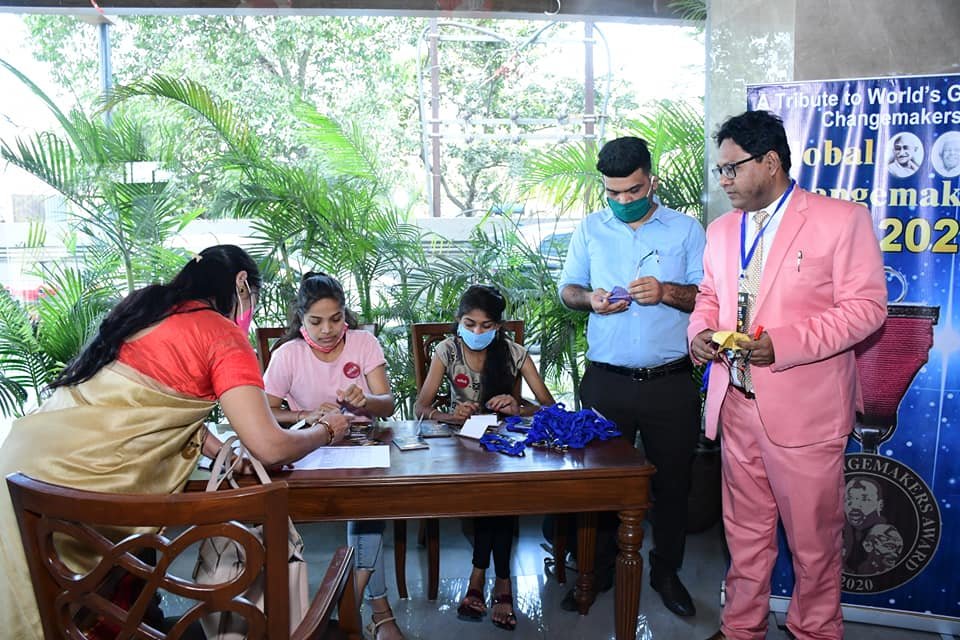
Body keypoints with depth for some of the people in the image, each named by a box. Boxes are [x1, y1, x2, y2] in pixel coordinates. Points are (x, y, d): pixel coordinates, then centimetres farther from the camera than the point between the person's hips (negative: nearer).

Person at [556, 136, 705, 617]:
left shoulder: (687, 229, 3)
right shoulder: (590, 229, 8)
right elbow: (566, 289, 10)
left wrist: (666, 292, -19)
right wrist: (589, 298, -12)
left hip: (670, 383, -1)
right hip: (606, 381, 1)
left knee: (672, 481, 10)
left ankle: (666, 573, 31)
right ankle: (598, 570, 29)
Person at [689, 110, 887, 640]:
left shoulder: (842, 219, -7)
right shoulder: (721, 230, 13)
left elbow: (866, 306, -11)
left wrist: (783, 343, -21)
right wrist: (700, 331, -2)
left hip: (804, 411, -5)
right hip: (735, 404, 6)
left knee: (813, 537, 9)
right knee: (745, 530, 17)